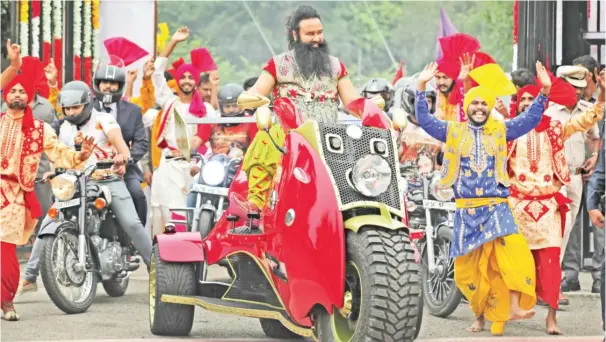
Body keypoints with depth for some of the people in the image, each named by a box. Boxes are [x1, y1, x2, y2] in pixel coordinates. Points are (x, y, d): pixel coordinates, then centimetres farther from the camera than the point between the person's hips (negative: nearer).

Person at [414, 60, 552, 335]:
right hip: (466, 210, 1)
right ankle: (480, 316, 17)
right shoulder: (453, 132, 7)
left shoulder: (501, 130, 7)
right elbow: (425, 120, 1)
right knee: (470, 267, 3)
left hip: (497, 207, -1)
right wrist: (421, 87, -10)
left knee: (512, 252, -23)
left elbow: (530, 119, 2)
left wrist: (544, 91, -12)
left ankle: (513, 308, -27)